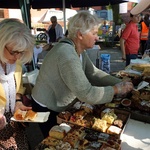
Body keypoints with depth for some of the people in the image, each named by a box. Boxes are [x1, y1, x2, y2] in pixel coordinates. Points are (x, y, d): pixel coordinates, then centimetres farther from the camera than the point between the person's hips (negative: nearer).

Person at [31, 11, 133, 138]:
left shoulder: (79, 50, -2)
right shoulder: (67, 54, -33)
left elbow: (94, 73, -1)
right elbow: (87, 93, -34)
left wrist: (120, 83, -11)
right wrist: (116, 89, -22)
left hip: (61, 107, 8)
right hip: (47, 110, -8)